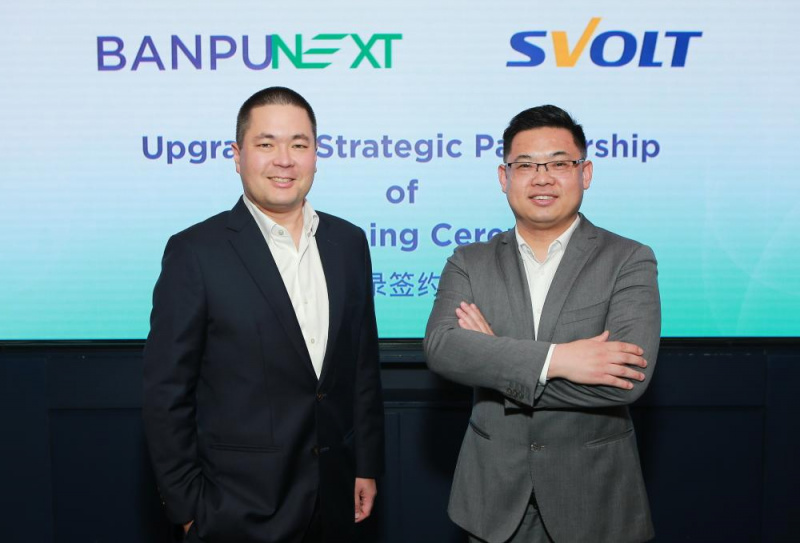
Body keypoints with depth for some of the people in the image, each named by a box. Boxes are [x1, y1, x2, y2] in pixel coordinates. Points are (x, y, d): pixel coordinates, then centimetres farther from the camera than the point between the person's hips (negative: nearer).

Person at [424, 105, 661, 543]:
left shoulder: (630, 261, -6)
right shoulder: (469, 263, 1)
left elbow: (629, 377, -18)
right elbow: (440, 347, -14)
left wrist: (495, 357, -16)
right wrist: (553, 358, -25)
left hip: (594, 496, -1)